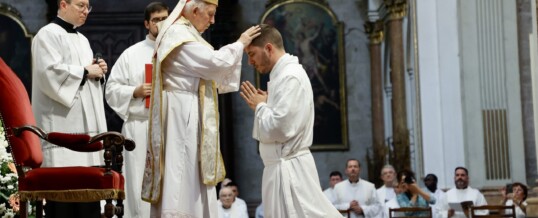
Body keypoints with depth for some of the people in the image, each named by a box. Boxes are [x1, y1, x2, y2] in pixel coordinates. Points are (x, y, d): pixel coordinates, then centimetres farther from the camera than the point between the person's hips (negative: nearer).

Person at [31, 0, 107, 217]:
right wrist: (85, 71, -10)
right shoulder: (48, 34, -4)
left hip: (85, 124, 8)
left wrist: (98, 72, 5)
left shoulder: (82, 39, 22)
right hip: (62, 125, -8)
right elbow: (51, 72, -17)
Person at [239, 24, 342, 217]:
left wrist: (259, 106, -7)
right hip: (283, 167, 10)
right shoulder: (284, 73, 15)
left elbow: (280, 129, -23)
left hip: (288, 170, -10)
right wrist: (264, 105, 6)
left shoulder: (290, 77, -16)